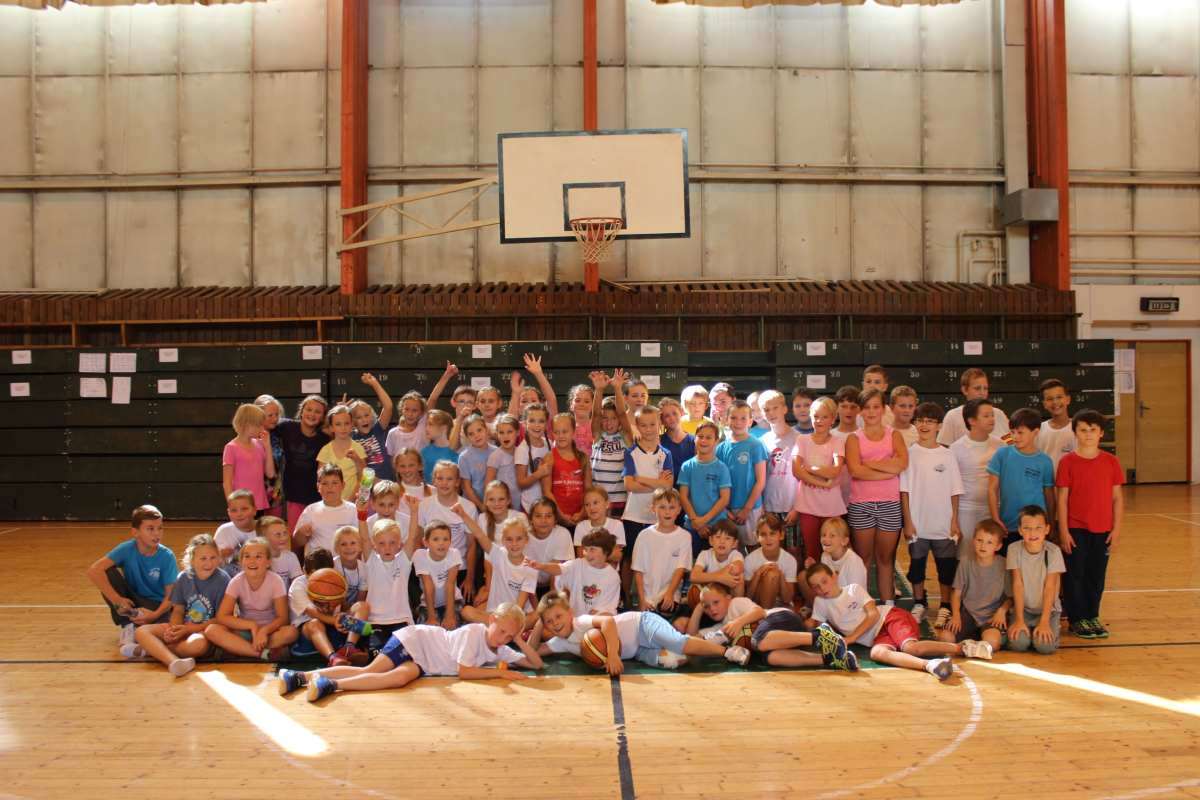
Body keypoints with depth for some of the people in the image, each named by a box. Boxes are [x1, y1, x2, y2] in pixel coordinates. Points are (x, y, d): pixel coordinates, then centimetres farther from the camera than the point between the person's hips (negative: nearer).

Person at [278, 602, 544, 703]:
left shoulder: (500, 651, 3)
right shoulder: (474, 632, -19)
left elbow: (536, 663, 4)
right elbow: (463, 671, -23)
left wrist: (519, 641, -11)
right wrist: (500, 672, -21)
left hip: (423, 662, 6)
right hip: (415, 639, -5)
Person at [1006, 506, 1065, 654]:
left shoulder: (1053, 551, -13)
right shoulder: (1014, 549, -10)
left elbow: (1050, 587, -15)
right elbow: (1018, 585, -11)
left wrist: (1044, 622, -20)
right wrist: (1019, 620, -16)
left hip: (1048, 608, -1)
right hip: (1023, 608, 1)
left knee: (1044, 645, -24)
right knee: (1018, 643, -23)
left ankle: (1050, 629, 10)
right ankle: (1026, 631, 11)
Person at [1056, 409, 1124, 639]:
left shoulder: (1111, 461, 2)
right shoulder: (1067, 462, -5)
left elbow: (1117, 497, 5)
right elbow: (1062, 498, -5)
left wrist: (1116, 528, 0)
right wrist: (1063, 531, -8)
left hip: (1102, 530, 3)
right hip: (1075, 530, -2)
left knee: (1097, 577, 10)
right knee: (1075, 575, 4)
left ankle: (1092, 617, 23)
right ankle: (1077, 620, 14)